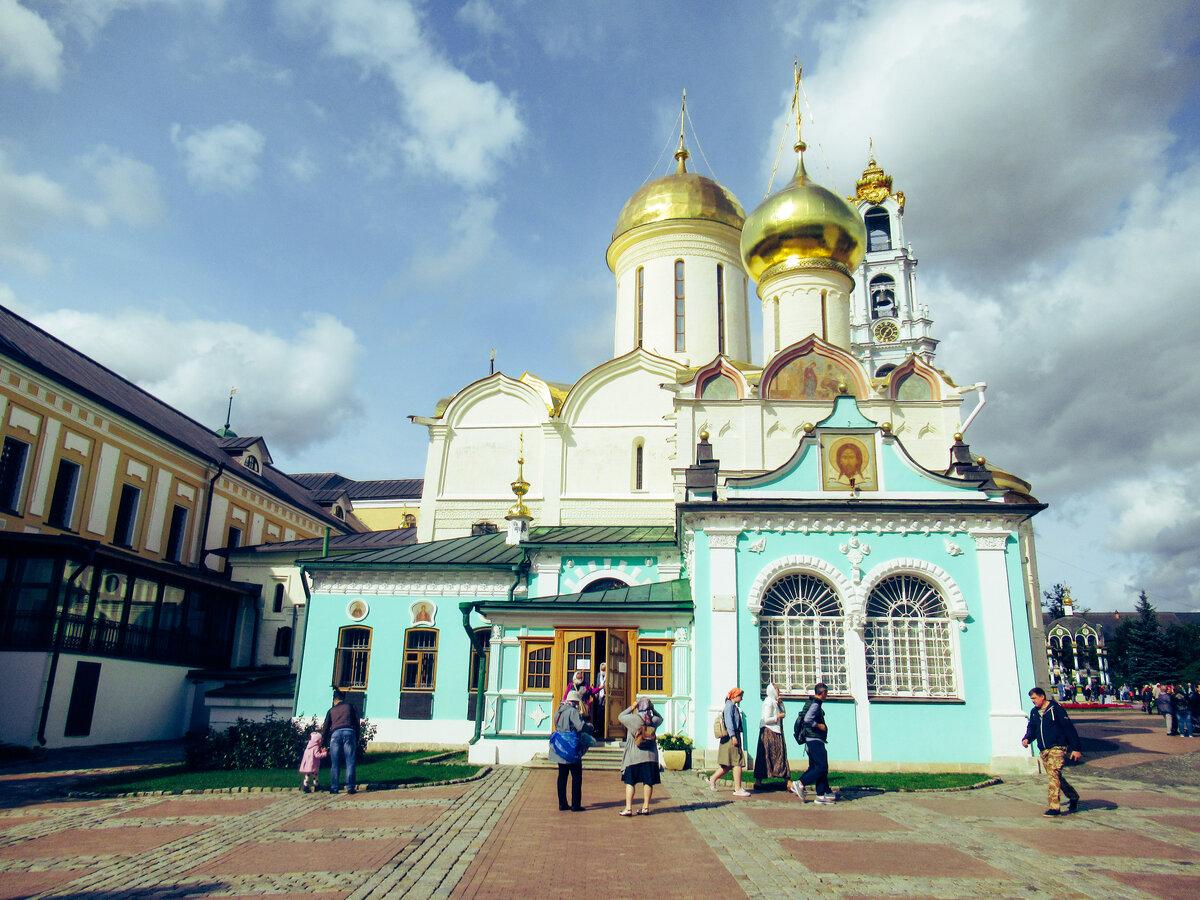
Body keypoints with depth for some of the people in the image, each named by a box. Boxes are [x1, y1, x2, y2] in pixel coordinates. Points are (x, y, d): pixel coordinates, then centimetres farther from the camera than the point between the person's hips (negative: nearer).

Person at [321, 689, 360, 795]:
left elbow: (325, 728, 18)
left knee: (335, 764, 6)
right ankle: (350, 787, -4)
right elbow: (356, 724, 13)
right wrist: (357, 739, 14)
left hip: (335, 733, 1)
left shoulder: (331, 710, 22)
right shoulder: (350, 707, 19)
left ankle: (334, 788, 4)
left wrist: (324, 744, 20)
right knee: (350, 762, 0)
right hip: (349, 732, -1)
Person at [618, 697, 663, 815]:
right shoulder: (653, 720, -2)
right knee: (648, 782, 10)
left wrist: (631, 707, 9)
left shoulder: (632, 719, -11)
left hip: (633, 756, -3)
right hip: (650, 755, 3)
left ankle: (628, 808, 1)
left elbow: (621, 716, 8)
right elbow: (660, 718, 22)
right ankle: (646, 807, 14)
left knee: (629, 782, 4)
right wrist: (653, 709, 11)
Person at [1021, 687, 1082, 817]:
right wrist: (1026, 739, -3)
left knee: (1054, 775, -16)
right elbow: (1031, 729, 18)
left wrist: (1076, 748, -9)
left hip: (1058, 747, -7)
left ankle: (1054, 807, -15)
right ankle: (1073, 796, 37)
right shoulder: (1034, 712, 12)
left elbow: (1069, 728, -7)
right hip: (1044, 750, 7)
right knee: (1056, 777, 14)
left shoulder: (1056, 709, -8)